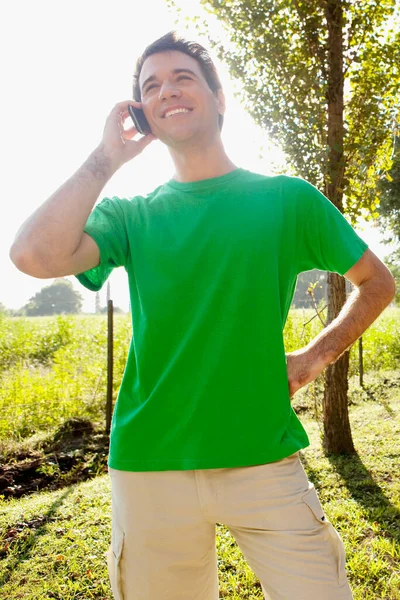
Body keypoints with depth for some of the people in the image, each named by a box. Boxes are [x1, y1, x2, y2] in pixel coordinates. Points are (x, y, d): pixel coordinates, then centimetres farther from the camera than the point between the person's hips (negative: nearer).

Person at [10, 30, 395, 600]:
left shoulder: (287, 199, 4)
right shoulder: (132, 215, 5)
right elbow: (35, 255, -14)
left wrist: (313, 357, 2)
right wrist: (106, 158, -6)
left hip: (264, 458, 0)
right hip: (149, 465, 1)